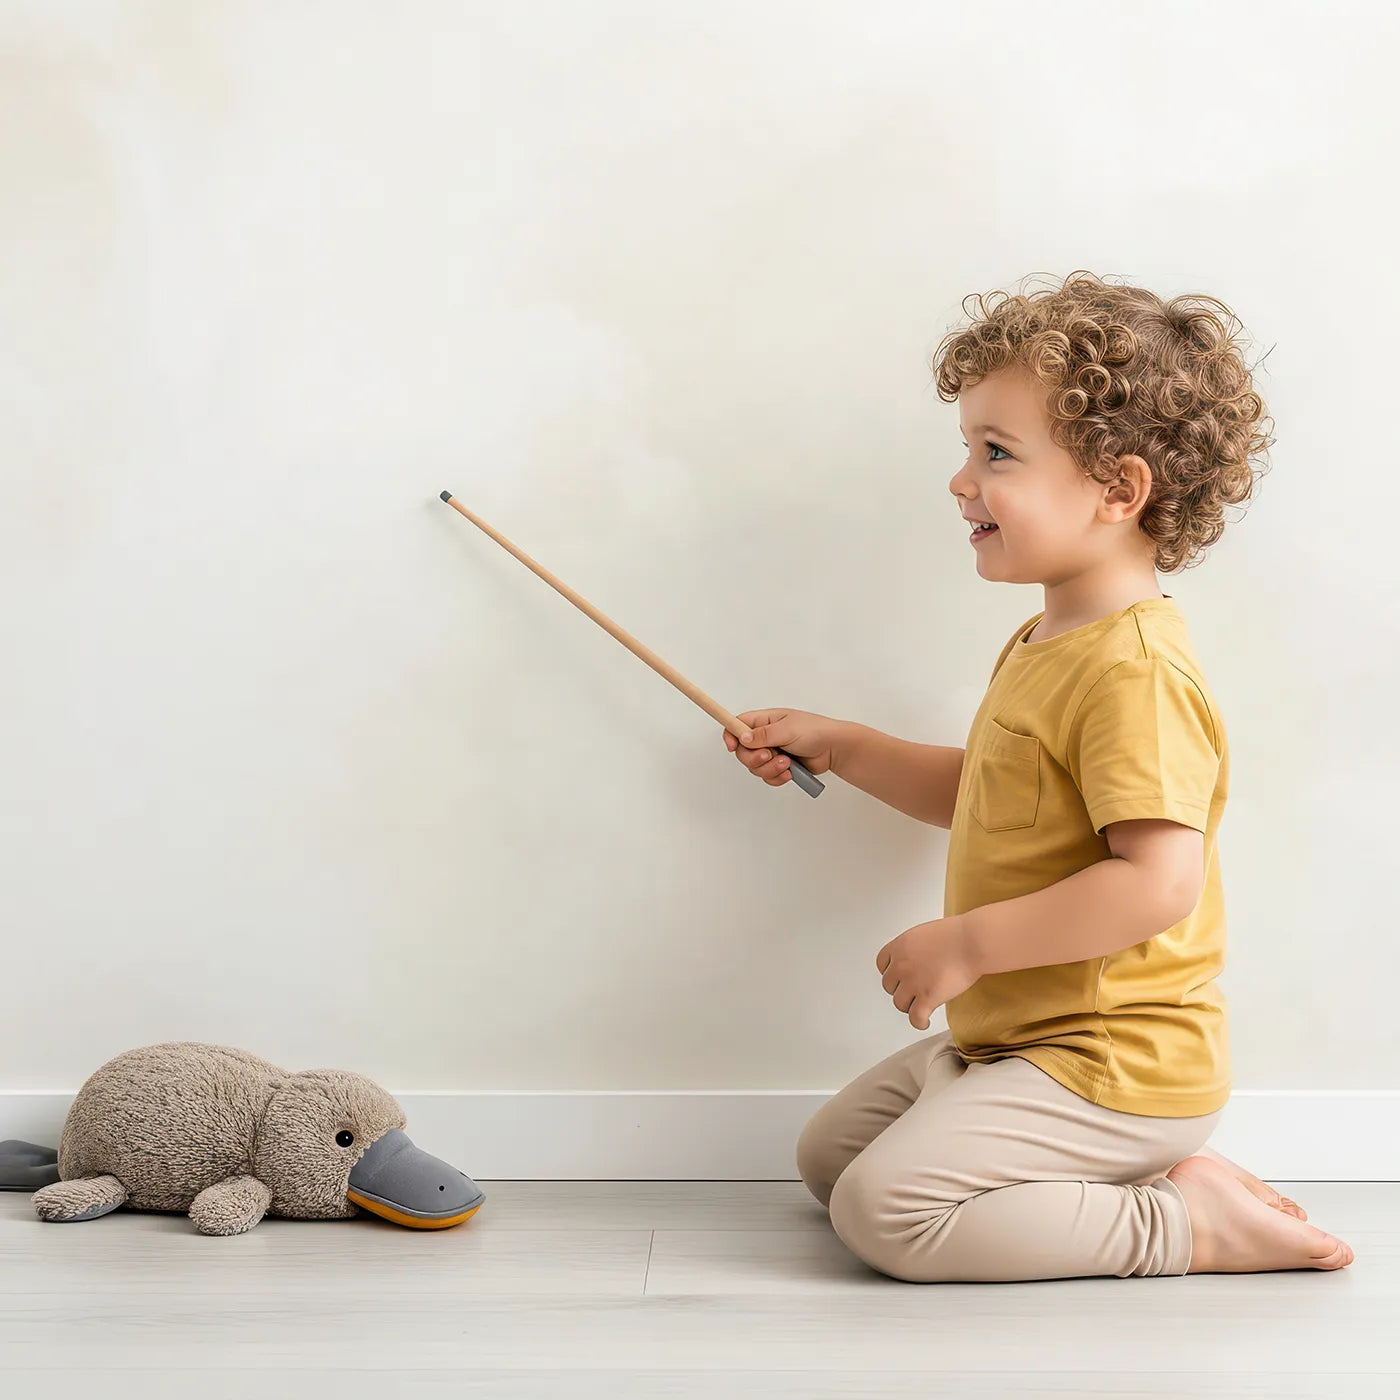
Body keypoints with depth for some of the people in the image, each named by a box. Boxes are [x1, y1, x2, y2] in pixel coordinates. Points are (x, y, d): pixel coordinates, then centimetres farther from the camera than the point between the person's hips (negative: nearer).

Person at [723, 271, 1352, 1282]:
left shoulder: (1135, 670, -24)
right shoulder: (1045, 644, 9)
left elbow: (1159, 881, -31)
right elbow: (983, 796, 23)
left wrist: (967, 944, -25)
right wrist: (836, 746, 16)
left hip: (1112, 1070, -11)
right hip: (1013, 1041, 11)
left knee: (883, 1208, -19)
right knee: (827, 1153, 18)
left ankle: (1181, 1225, -6)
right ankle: (1149, 1170, 12)